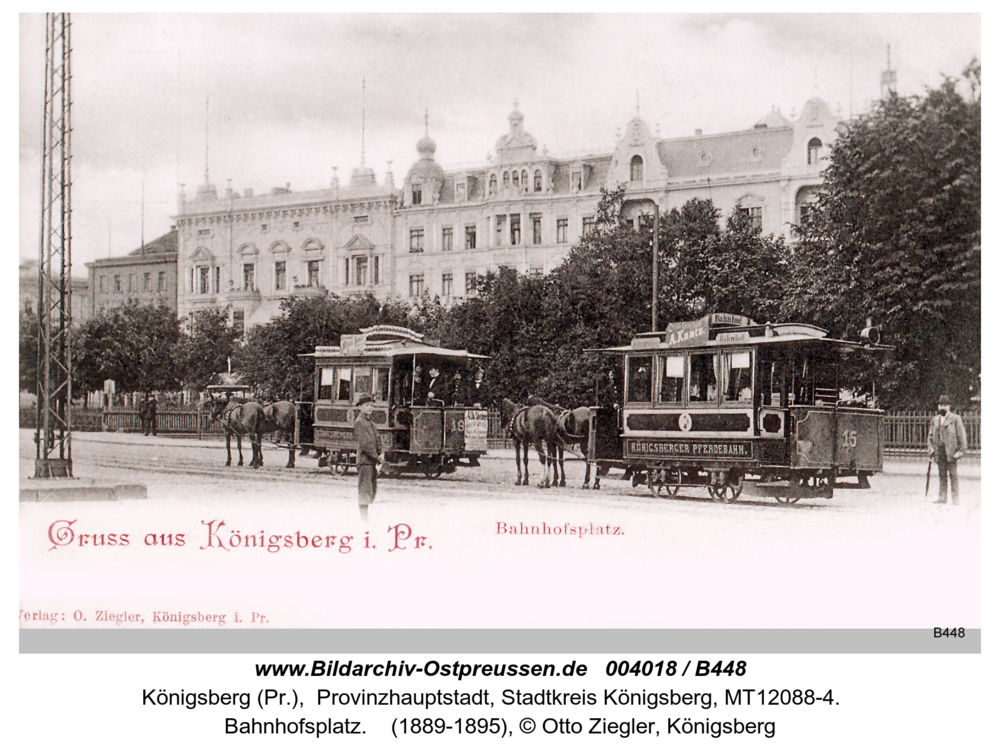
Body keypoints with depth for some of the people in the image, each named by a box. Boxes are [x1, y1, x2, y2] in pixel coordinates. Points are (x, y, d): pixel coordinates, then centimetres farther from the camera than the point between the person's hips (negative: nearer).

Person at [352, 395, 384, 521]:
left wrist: (381, 454, -1)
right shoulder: (359, 422, -9)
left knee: (373, 488, 12)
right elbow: (364, 443, -16)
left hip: (373, 461, 9)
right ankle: (364, 516, -6)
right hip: (365, 460, -9)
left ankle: (365, 514, 20)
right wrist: (376, 457, -17)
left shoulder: (371, 423, 19)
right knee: (365, 488, -8)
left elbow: (377, 440, 18)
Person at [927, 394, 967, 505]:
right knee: (941, 475, 6)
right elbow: (930, 435, 20)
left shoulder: (955, 419, 1)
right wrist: (930, 448, 6)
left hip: (951, 451, -4)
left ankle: (955, 498, 0)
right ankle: (942, 497, 10)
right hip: (939, 451, 4)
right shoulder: (935, 420, 16)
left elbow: (961, 435, -2)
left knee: (953, 475, -3)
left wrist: (961, 450, -8)